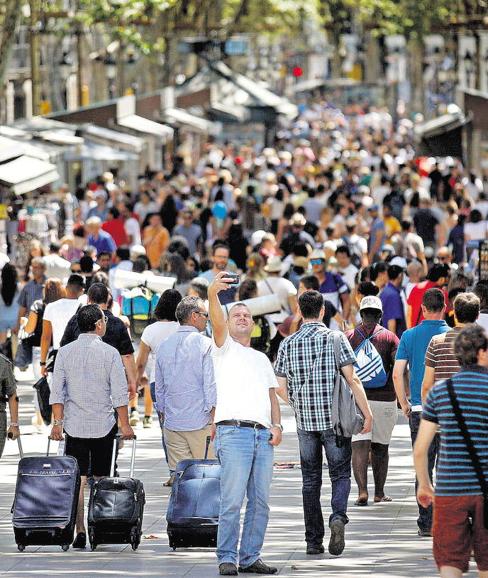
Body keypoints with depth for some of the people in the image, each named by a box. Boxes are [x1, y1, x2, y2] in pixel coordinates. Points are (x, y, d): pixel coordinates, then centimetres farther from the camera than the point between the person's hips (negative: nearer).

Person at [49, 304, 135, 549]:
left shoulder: (65, 352, 2)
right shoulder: (109, 353, -5)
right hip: (104, 425, -1)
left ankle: (80, 531, -8)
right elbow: (119, 393, -6)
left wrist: (58, 422, 3)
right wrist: (124, 425, 0)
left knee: (77, 481, 0)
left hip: (74, 426, 1)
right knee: (100, 479, 9)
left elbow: (57, 392, 0)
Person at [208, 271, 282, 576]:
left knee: (260, 502, 3)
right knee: (232, 502, -10)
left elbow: (272, 396, 23)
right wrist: (213, 295, -30)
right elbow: (217, 322, -10)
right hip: (233, 432, -6)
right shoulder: (225, 348, 11)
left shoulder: (262, 359, 27)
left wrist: (277, 426, 5)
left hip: (264, 435, 6)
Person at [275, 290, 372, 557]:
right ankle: (338, 516, -20)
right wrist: (367, 414, -4)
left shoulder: (288, 344, 2)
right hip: (335, 420, -2)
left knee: (310, 480, 10)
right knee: (340, 473, 8)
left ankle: (313, 541, 9)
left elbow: (280, 388, 3)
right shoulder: (335, 339, -5)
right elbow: (352, 379, -10)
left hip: (305, 422, 2)